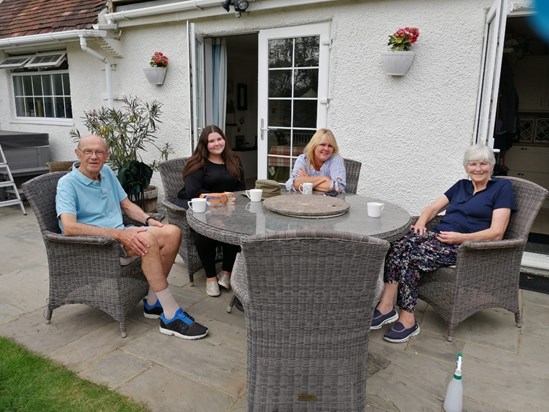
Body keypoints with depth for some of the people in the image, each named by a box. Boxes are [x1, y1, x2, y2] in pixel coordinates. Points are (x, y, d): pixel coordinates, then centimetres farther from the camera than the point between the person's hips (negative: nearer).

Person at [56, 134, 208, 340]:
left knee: (172, 232, -14)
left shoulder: (107, 172, 12)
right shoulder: (67, 183, -10)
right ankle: (171, 316, -28)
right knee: (147, 240, -34)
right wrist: (119, 234, -31)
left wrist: (148, 219, -3)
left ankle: (153, 302, -7)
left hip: (119, 233, 8)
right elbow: (69, 227, -25)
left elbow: (127, 205, 19)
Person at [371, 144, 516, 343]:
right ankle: (386, 306, -30)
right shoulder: (461, 185, 22)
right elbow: (433, 208, 20)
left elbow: (496, 233, -6)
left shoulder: (502, 187, 4)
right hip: (438, 236, 6)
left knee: (412, 254, -31)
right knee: (400, 245, -26)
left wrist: (461, 237, -18)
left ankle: (407, 319, -25)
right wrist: (421, 222, -3)